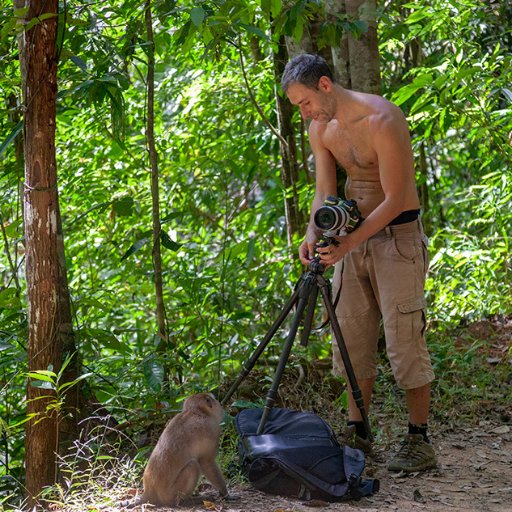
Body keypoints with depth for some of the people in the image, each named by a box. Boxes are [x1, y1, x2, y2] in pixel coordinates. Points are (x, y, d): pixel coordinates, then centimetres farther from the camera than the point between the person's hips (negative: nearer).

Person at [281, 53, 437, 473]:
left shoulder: (381, 120, -22)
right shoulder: (321, 129, 2)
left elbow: (395, 200, -22)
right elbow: (324, 192, 4)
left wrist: (347, 244, -28)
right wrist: (313, 234, -16)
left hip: (397, 234, -7)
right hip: (354, 235, 8)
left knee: (404, 339, -8)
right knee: (352, 339, 8)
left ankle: (419, 441, 0)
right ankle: (357, 434, 18)